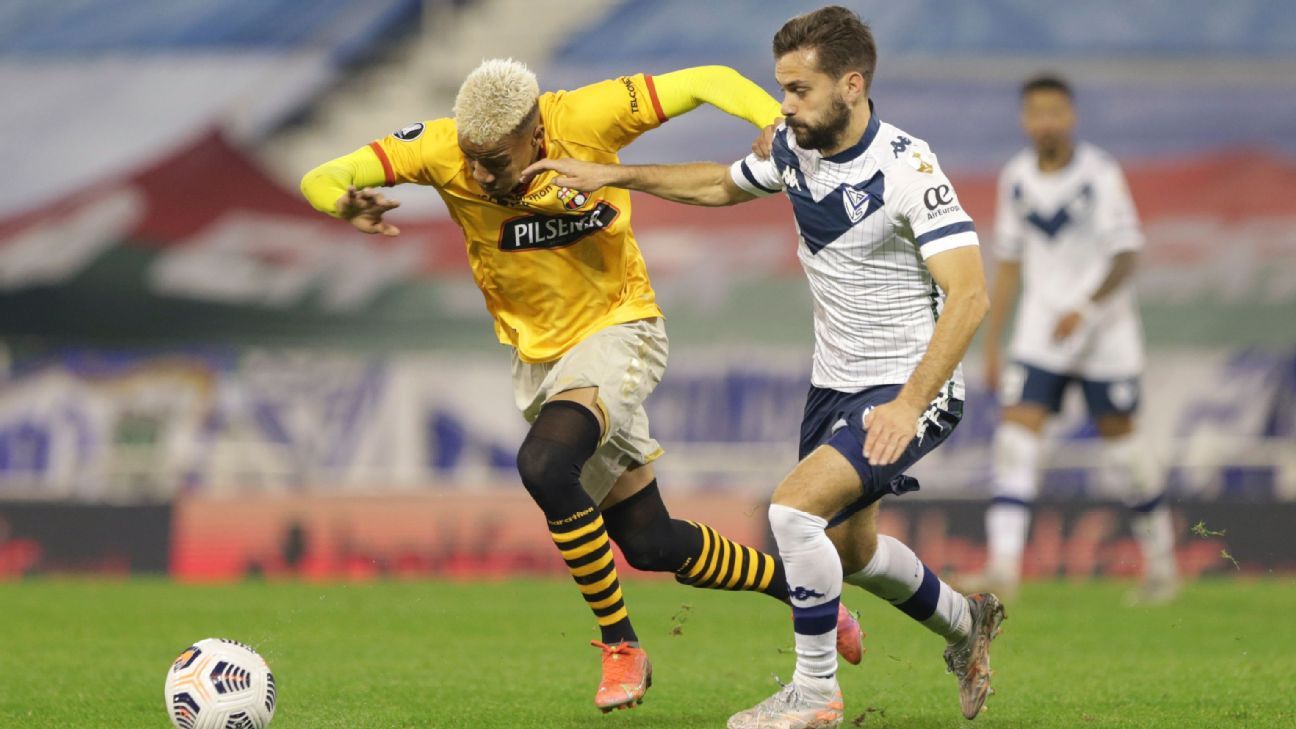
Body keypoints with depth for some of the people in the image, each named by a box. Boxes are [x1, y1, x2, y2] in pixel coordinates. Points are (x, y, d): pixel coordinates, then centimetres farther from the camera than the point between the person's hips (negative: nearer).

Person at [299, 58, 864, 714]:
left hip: (616, 329, -5)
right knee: (647, 542, 9)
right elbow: (320, 179, -19)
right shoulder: (441, 149, -17)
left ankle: (621, 647, -16)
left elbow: (709, 82, -15)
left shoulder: (584, 120, -23)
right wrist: (344, 201, -43)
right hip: (537, 356, 5)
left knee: (543, 464, -33)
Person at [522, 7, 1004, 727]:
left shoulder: (907, 168, -24)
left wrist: (909, 403, -37)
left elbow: (969, 295, -30)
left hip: (910, 389, -9)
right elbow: (720, 184, 21)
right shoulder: (794, 148, -1)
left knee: (794, 507, -24)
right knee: (849, 551, 21)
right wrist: (614, 175, 15)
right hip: (834, 383, 9)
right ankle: (967, 624, 48)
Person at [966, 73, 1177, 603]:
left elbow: (1126, 256, -14)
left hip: (1104, 327, -3)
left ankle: (1160, 559, 23)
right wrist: (992, 343, 11)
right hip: (1040, 329, 3)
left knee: (1118, 435, 4)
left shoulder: (1100, 174, -10)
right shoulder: (1015, 178, 4)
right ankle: (1003, 566, -19)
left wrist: (1085, 308, -29)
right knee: (1018, 429, -12)